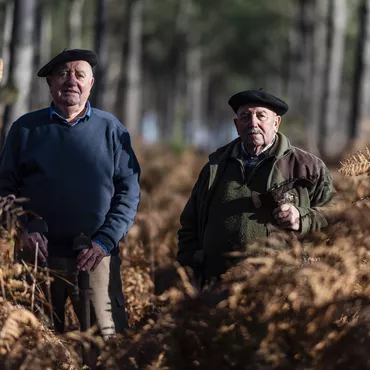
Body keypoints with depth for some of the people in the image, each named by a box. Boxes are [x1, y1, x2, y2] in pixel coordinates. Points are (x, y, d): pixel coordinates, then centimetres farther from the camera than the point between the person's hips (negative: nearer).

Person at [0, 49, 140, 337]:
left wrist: (105, 242, -7)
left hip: (96, 258, -1)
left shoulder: (111, 129, 6)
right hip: (39, 257, 1)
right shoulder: (26, 129, 8)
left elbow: (130, 191, 4)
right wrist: (23, 231, -7)